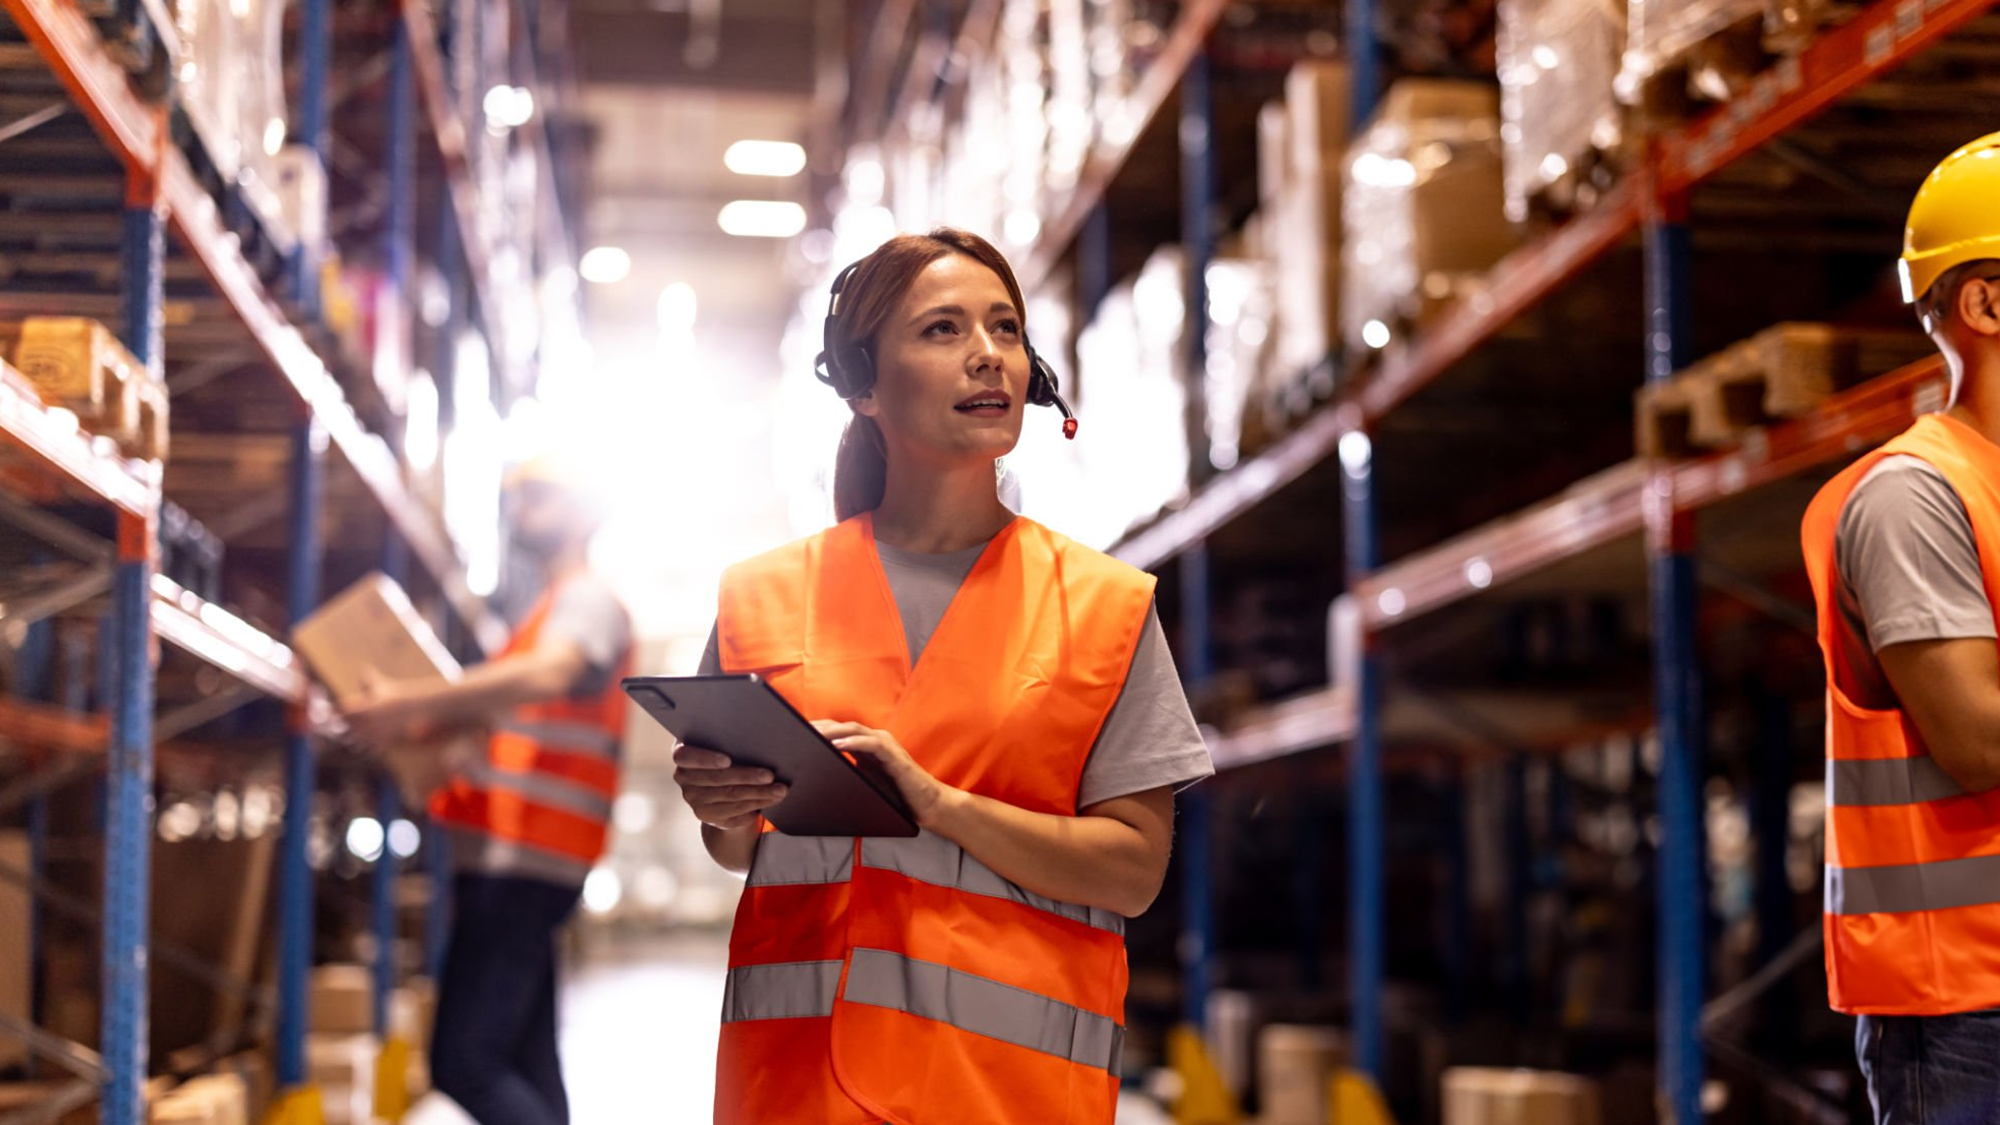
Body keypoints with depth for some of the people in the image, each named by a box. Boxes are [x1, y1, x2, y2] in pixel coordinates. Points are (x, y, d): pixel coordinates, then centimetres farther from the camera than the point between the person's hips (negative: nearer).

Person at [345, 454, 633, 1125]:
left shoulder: (589, 599, -5)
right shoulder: (551, 610, 26)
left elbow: (549, 675, -27)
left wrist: (416, 703, -29)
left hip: (522, 866, -10)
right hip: (505, 862, 10)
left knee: (464, 1060, -17)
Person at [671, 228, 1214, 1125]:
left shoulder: (1103, 605, 3)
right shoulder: (765, 596, 7)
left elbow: (1133, 869, -4)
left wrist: (934, 802, -16)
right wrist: (725, 816, -7)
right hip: (795, 1053, 1)